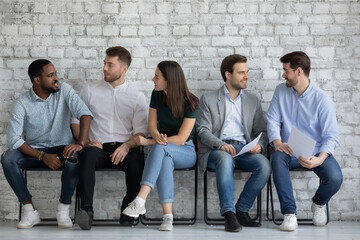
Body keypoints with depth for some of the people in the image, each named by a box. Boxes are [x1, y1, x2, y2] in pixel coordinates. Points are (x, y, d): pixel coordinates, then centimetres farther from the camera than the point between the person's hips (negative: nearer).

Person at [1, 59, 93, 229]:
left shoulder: (64, 90, -5)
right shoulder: (22, 103, -8)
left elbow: (85, 113, -16)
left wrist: (80, 143, -32)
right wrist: (43, 156, -24)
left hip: (62, 148, 0)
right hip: (34, 151, 1)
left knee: (74, 159, -36)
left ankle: (63, 210, -19)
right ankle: (30, 210, -21)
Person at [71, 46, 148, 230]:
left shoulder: (137, 97, 13)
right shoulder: (90, 92, 15)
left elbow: (140, 132, 5)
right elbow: (76, 120, 13)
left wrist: (127, 146, -15)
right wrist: (86, 141, -7)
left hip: (124, 148, 0)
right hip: (99, 146, 0)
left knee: (137, 160, -35)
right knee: (88, 154, -36)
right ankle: (87, 210, -43)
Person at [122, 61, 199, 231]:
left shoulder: (190, 103, -13)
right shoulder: (157, 95, 2)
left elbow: (181, 139, -17)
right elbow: (152, 125, 3)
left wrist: (150, 142, -21)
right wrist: (158, 137, -22)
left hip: (185, 152, -3)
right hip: (164, 152, 3)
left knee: (161, 148, -37)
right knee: (164, 160, -36)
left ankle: (140, 201, -47)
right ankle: (167, 216, -45)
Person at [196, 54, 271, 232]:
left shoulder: (253, 101, 21)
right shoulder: (208, 99, 11)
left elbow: (261, 131, 17)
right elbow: (203, 131, 1)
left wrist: (259, 145, -7)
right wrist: (221, 144, -19)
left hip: (244, 150, 3)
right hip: (216, 150, -3)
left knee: (264, 165, -29)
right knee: (225, 159, -39)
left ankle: (241, 210, -16)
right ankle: (229, 214, -38)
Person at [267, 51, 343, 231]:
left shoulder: (322, 100, -9)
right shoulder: (281, 91, 5)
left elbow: (331, 136, -11)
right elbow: (273, 120, 3)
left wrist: (319, 159, -31)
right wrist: (278, 143, -19)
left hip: (316, 153, -2)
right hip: (290, 151, 2)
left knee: (335, 178, -29)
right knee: (277, 158, -34)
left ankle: (318, 204, 9)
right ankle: (289, 213, -28)